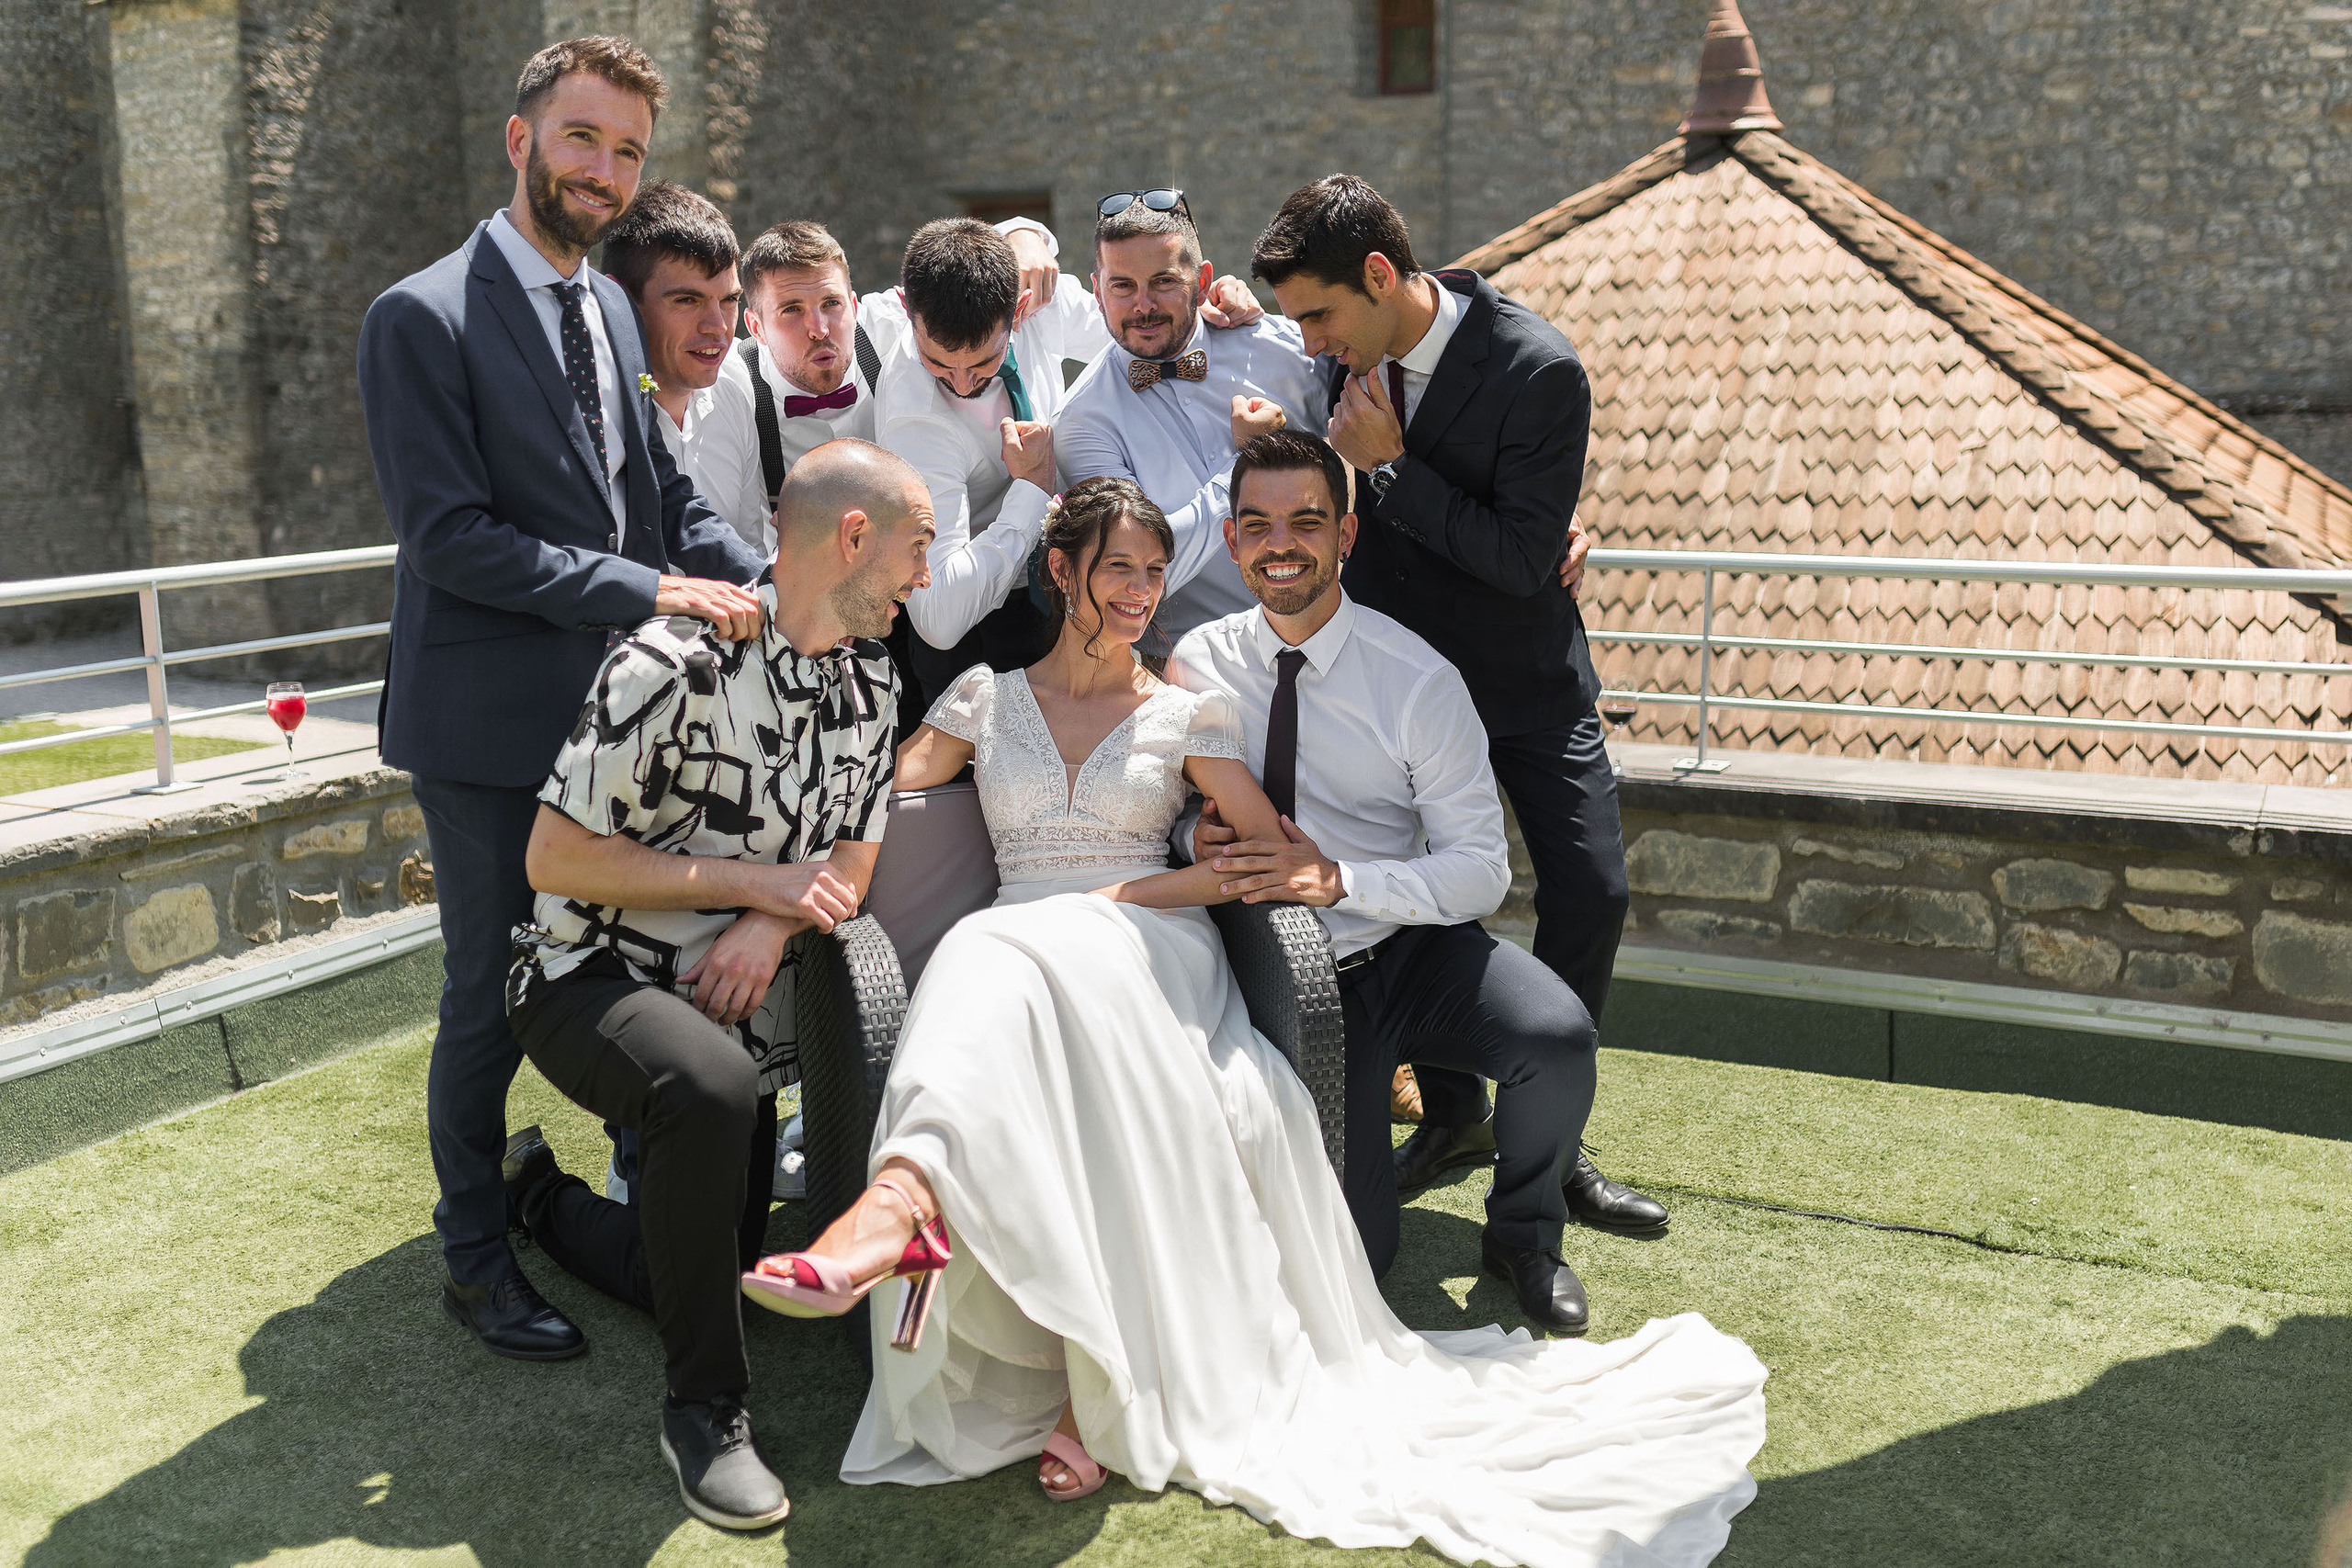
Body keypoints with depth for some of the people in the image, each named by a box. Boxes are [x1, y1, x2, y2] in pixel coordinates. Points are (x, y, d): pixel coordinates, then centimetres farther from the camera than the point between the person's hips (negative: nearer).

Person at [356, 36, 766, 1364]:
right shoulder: (426, 319, -12)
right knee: (495, 994, 5)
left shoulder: (612, 309, 11)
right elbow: (450, 536, -19)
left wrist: (768, 580, -6)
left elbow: (665, 495, 14)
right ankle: (478, 1258, 23)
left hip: (620, 708, 7)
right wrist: (651, 592, -21)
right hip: (494, 721, -7)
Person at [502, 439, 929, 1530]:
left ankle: (541, 1196, 46)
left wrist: (771, 928, -15)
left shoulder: (871, 683, 0)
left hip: (731, 999, 7)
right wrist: (754, 881, -20)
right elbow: (556, 858, -21)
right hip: (591, 978, -7)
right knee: (712, 1085, -40)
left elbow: (850, 860, 7)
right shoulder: (679, 662, -23)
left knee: (713, 1268, 14)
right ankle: (706, 1409, -21)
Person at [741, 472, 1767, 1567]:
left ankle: (909, 1193, -61)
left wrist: (1135, 893, -4)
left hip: (1152, 953, -2)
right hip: (1011, 950, 2)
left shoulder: (1188, 714, 16)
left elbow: (1280, 856, 7)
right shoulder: (985, 697, 20)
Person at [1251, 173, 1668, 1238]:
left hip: (1526, 677, -3)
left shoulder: (1539, 370, -22)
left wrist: (1390, 468, -26)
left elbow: (1526, 560, -25)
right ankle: (1453, 1116, 23)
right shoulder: (1340, 356, -7)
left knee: (1589, 892, -5)